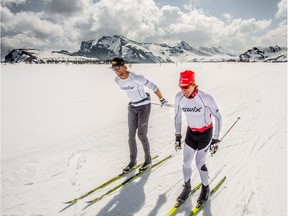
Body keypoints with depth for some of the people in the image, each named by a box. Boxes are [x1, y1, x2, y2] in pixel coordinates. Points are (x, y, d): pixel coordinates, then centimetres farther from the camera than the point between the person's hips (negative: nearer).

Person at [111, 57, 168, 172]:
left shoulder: (136, 78, -27)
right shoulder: (117, 80, -5)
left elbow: (153, 87, -18)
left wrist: (162, 100, -8)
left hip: (144, 106, -6)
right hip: (132, 107, 6)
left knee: (141, 135, -4)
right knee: (131, 135, 6)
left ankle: (148, 160, 16)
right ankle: (133, 161, 20)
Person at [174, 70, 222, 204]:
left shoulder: (206, 98, -28)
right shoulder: (179, 98, -15)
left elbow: (218, 117, -15)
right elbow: (177, 116, 3)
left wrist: (215, 140, -13)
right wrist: (177, 136, 6)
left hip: (206, 133, -4)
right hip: (191, 133, 4)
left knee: (199, 163, 0)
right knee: (186, 163, 6)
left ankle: (205, 188, 29)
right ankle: (187, 187, 33)